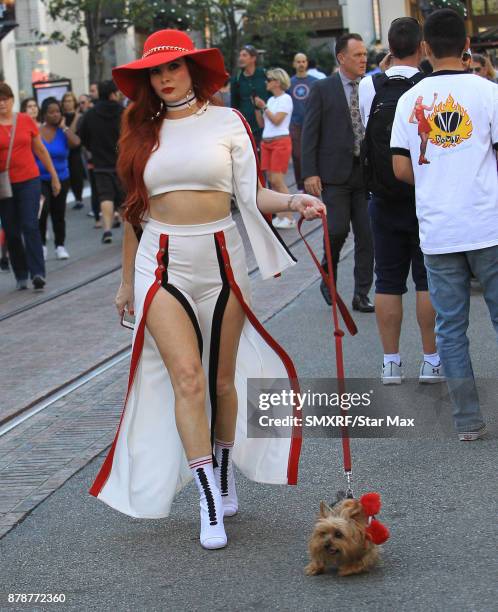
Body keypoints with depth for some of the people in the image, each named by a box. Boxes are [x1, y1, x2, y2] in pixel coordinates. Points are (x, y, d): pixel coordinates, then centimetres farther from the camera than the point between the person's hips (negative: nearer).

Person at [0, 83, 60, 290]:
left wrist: (54, 177, 15)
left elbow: (41, 150, 11)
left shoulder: (26, 121, 3)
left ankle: (37, 273, -10)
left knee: (30, 226, -9)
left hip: (29, 181, 0)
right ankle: (21, 275, 16)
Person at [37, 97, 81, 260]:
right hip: (40, 179, -2)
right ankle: (41, 244, -4)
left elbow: (76, 142, -21)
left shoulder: (64, 131, -1)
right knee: (43, 209, -21)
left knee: (58, 213, 11)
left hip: (61, 178, 3)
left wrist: (63, 127, -12)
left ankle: (60, 245, 26)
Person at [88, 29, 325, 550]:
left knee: (223, 380, 8)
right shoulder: (142, 132, 7)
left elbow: (250, 195, 1)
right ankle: (210, 505, -10)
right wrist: (127, 280, 17)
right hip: (162, 265, 1)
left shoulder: (226, 121, 1)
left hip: (220, 259, 0)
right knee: (187, 376, -13)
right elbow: (134, 211, 14)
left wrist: (293, 202, -19)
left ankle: (224, 477, 30)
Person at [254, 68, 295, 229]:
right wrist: (258, 107, 4)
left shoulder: (285, 99, -6)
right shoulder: (271, 100, 16)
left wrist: (264, 106, -10)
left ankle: (289, 217, -7)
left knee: (277, 180, -11)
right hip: (267, 142, 8)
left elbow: (277, 120, -16)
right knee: (271, 180, 4)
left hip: (280, 142, -8)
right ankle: (280, 215, 8)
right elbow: (262, 123, 15)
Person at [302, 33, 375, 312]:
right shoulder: (323, 89, -1)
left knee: (367, 235, 2)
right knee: (338, 229, -9)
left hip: (366, 171, 3)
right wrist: (310, 173, -9)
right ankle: (328, 277, 18)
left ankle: (362, 295, 10)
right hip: (335, 173, -3)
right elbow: (310, 132, -2)